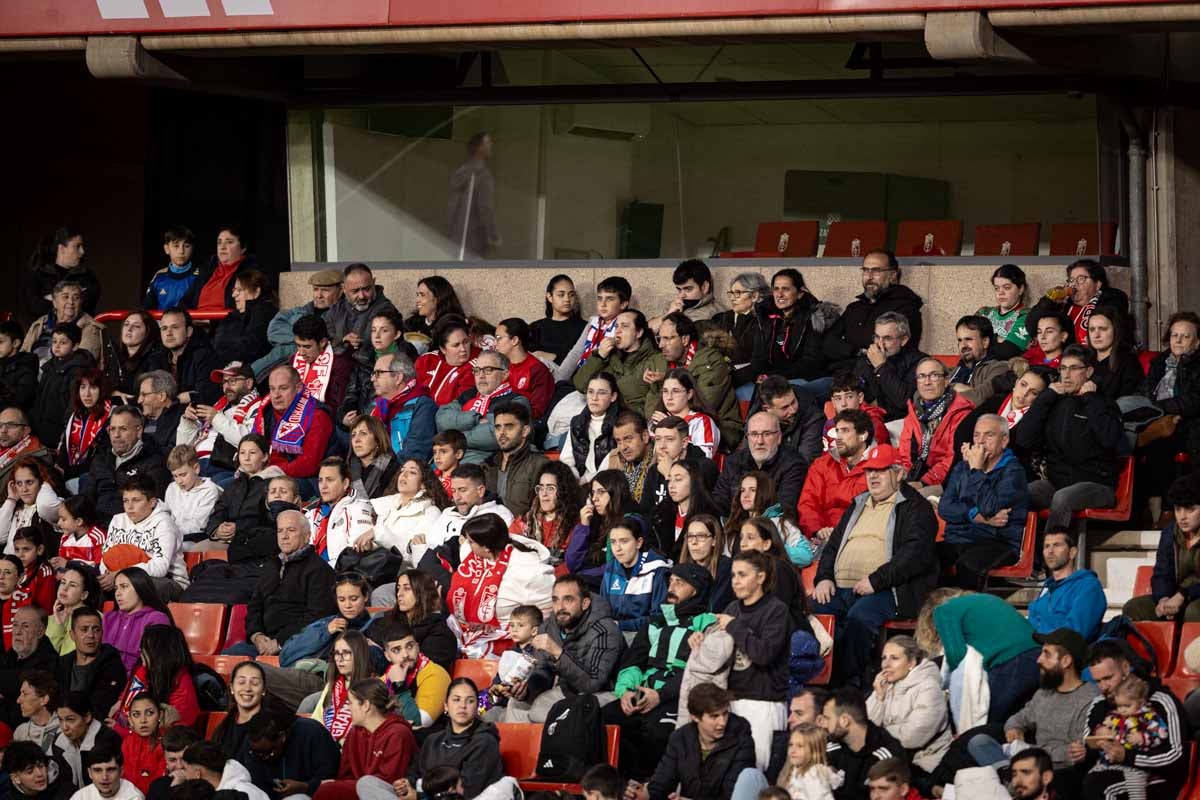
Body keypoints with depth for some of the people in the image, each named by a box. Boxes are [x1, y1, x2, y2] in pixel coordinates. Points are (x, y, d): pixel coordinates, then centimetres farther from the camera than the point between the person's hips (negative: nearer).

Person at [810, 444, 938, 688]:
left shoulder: (915, 508, 5)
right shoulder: (858, 505, 28)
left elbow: (916, 553, -10)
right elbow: (833, 544, 31)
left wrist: (876, 580, -17)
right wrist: (824, 578, 9)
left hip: (884, 592, -6)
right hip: (840, 590, 6)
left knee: (859, 616, -37)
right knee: (814, 611, -24)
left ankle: (848, 683, -32)